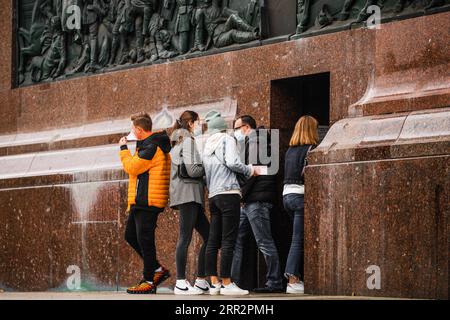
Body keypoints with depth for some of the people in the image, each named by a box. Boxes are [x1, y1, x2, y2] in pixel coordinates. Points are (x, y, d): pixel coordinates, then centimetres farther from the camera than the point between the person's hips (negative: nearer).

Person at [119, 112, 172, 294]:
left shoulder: (151, 147, -15)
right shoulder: (156, 145, 19)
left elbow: (132, 167, -17)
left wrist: (124, 149, -6)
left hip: (147, 201, -11)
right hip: (142, 202, 11)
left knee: (144, 239, -8)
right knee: (131, 235, 15)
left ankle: (149, 282, -4)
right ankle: (157, 269, 18)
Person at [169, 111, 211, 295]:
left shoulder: (178, 142, 24)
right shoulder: (188, 140, -6)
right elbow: (192, 170, -15)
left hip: (190, 196, 10)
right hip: (188, 193, -10)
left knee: (208, 235, 8)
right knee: (185, 237, -10)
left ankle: (201, 281, 7)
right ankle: (181, 283, -11)